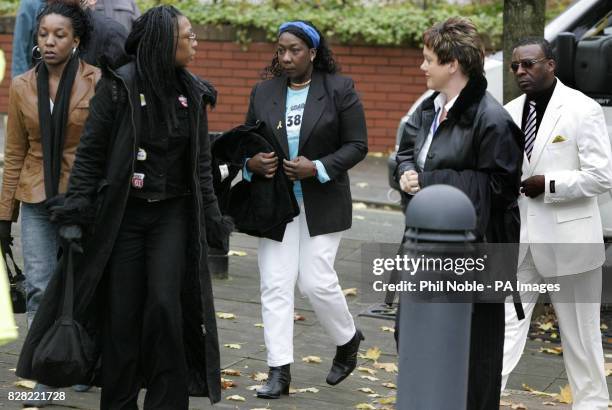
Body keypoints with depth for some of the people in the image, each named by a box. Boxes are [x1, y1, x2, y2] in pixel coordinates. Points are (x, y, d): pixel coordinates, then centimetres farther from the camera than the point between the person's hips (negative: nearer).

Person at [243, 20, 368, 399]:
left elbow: (357, 145, -4)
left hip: (322, 203, -3)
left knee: (316, 280, -7)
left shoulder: (339, 89, -3)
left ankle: (348, 339, 23)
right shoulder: (263, 92, 7)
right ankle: (279, 372, 1)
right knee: (276, 285, -2)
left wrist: (317, 168, -17)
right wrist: (251, 162, -9)